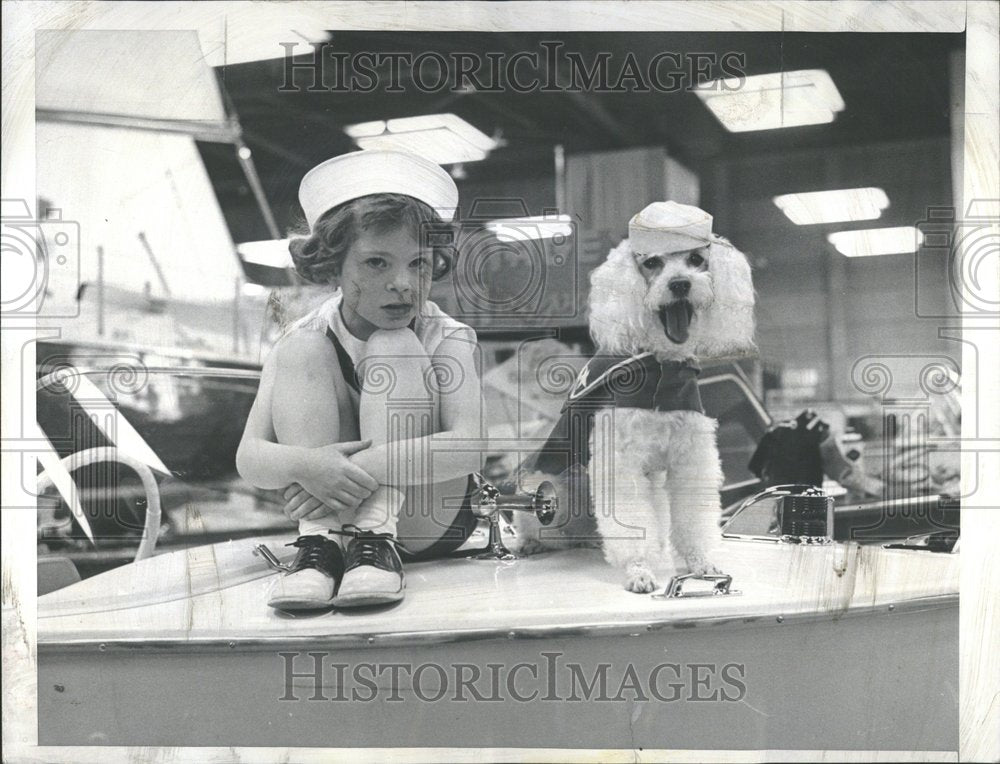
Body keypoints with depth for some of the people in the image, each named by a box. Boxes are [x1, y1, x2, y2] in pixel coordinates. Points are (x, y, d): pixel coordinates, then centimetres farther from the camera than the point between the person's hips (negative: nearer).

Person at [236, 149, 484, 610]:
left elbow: (472, 443, -30)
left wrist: (364, 466, -39)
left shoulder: (447, 339, -13)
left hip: (429, 517, -2)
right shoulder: (307, 340, -7)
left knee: (394, 349, -22)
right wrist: (303, 464, -40)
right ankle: (319, 543, -29)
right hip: (329, 511, 2)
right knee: (300, 352, -18)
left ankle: (376, 539, -31)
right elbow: (249, 457, -16)